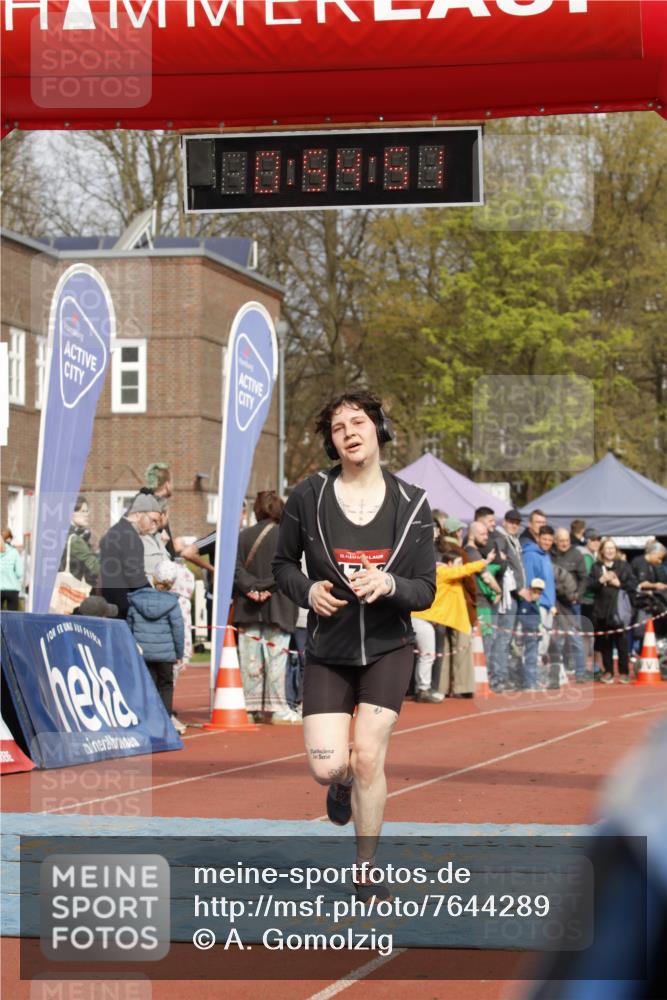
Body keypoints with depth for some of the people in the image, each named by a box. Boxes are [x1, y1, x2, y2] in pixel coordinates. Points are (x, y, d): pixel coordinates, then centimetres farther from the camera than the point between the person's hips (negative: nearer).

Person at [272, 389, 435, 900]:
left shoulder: (412, 504, -5)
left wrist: (389, 584, -25)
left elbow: (425, 590, -4)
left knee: (367, 758, -10)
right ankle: (344, 784, 31)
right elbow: (283, 564, 9)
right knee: (326, 767, -9)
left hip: (388, 648, 0)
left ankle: (366, 872, 8)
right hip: (328, 650, 1)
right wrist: (308, 590, -13)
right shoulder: (309, 496, -6)